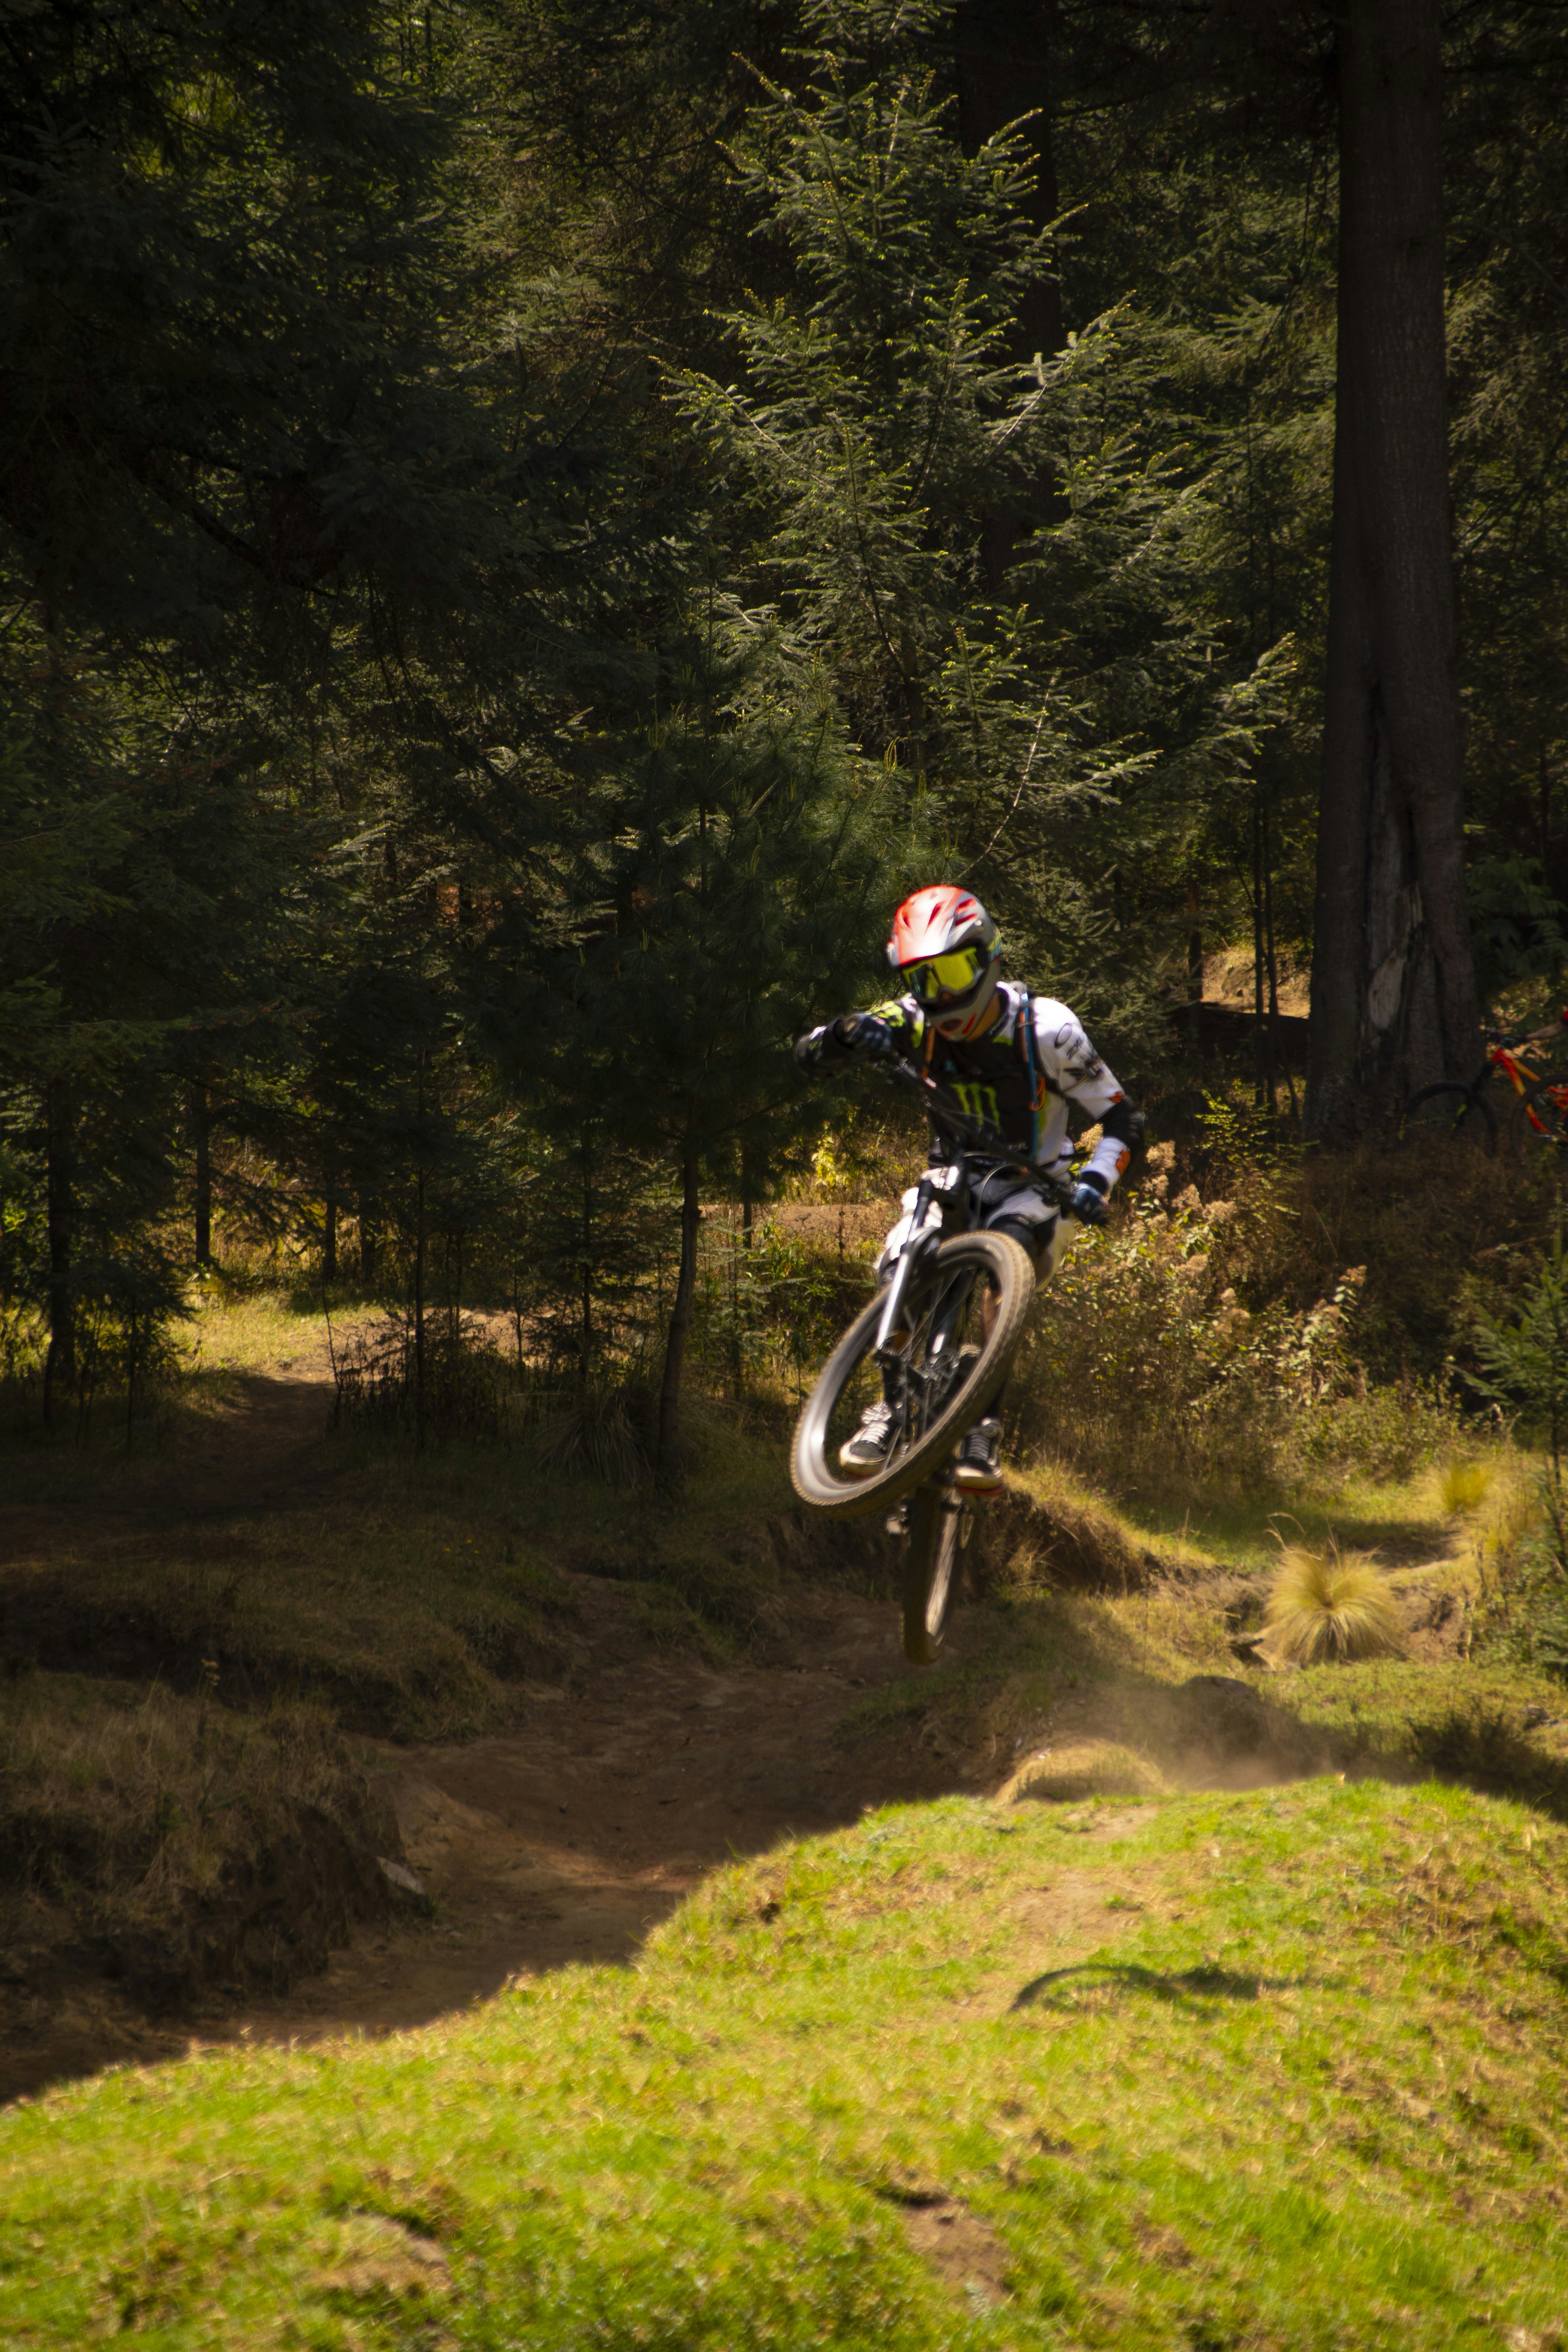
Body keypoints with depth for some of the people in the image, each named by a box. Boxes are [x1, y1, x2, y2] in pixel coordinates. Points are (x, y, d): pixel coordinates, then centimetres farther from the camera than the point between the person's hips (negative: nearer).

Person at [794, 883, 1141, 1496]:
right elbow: (808, 1052, -15)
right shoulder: (918, 1022, -11)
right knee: (899, 1268, -24)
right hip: (956, 1180, 4)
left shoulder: (1045, 1028, -19)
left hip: (1033, 1187, -4)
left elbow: (1120, 1119, -14)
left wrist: (1095, 1183, -33)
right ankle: (893, 1404, -8)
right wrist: (848, 1033, -38)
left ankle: (984, 1419, -31)